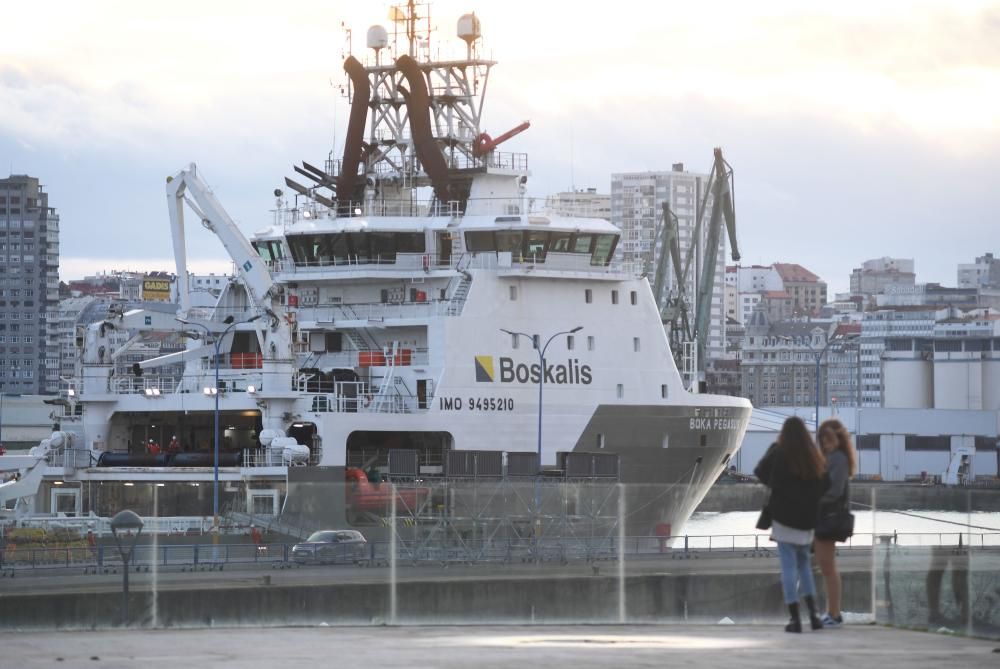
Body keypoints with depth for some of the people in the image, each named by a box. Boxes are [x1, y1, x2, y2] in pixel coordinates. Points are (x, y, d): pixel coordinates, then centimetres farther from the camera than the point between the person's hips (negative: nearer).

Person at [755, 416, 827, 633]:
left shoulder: (779, 454, -9)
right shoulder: (816, 460, 2)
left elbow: (760, 472, 3)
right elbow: (823, 487, 6)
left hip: (784, 517, -4)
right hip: (808, 520, 4)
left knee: (789, 566, -1)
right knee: (803, 562, 19)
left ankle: (794, 618, -6)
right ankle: (813, 613, 11)